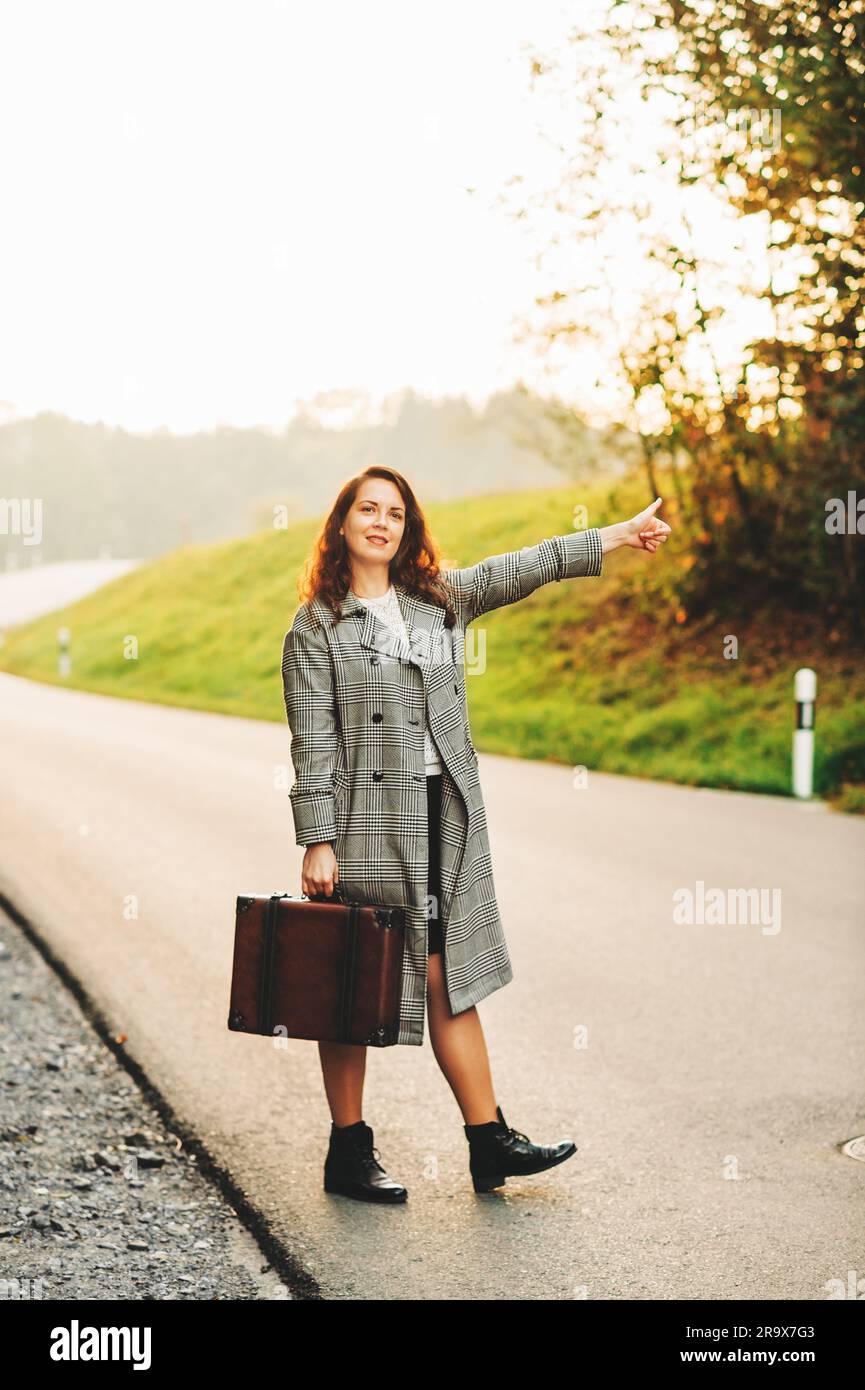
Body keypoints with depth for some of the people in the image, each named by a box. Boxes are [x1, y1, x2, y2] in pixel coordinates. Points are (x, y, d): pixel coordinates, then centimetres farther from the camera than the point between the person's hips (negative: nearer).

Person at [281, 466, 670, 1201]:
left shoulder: (440, 598, 12)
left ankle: (490, 1142, 13)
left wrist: (624, 533, 11)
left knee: (451, 980, 8)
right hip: (367, 825, -5)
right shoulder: (317, 627, -3)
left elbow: (526, 567, 12)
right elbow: (312, 743, -8)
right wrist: (317, 842, -13)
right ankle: (349, 1152, 15)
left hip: (445, 819, 5)